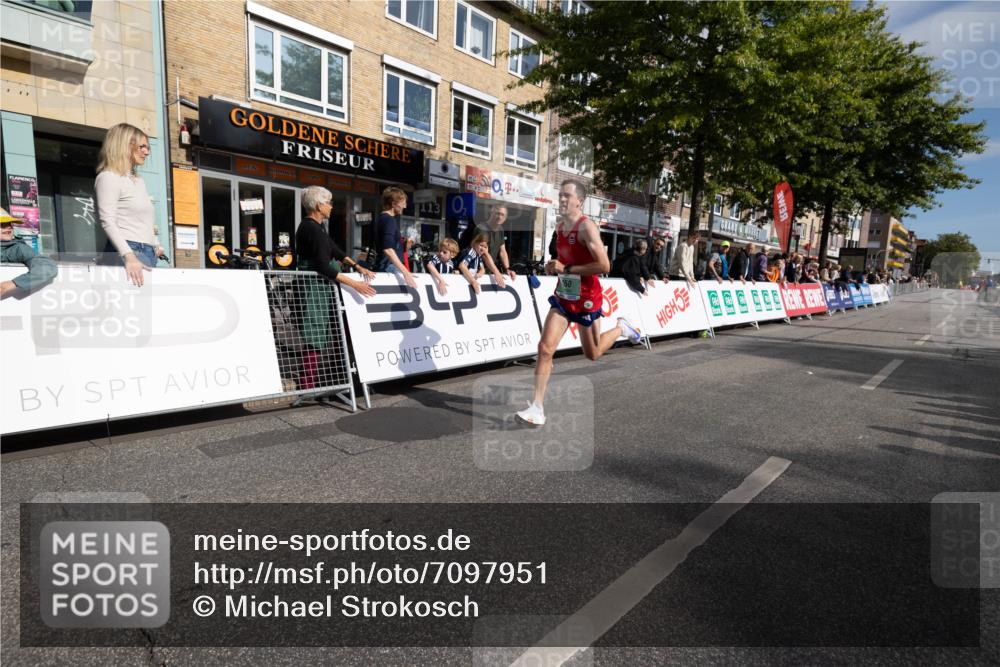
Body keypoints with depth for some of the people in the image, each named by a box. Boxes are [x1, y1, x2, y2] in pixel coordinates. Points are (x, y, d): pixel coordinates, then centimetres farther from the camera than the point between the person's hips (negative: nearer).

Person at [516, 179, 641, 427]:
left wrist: (565, 268, -23)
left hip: (586, 300, -6)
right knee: (545, 348, -9)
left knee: (593, 354, 13)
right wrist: (555, 265, 2)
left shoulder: (586, 226, -18)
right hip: (563, 296, 6)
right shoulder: (560, 226, 7)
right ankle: (537, 409, -4)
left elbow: (604, 266, -25)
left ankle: (621, 327, 41)